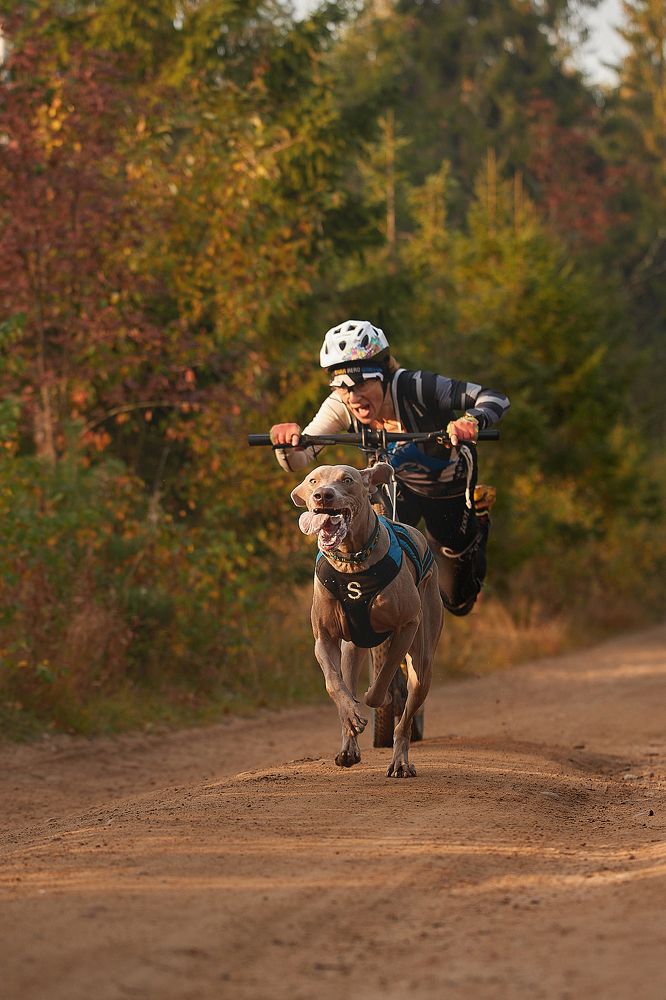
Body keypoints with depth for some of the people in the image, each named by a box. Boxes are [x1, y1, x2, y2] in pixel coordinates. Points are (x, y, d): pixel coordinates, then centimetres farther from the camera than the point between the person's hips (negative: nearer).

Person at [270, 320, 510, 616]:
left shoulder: (413, 388, -39)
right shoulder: (340, 406, -28)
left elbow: (496, 399, -41)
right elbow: (295, 463, -30)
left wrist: (471, 420, -63)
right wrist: (286, 442, -54)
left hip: (450, 485, -3)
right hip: (401, 484, 3)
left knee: (456, 603, 8)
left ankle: (477, 522, 35)